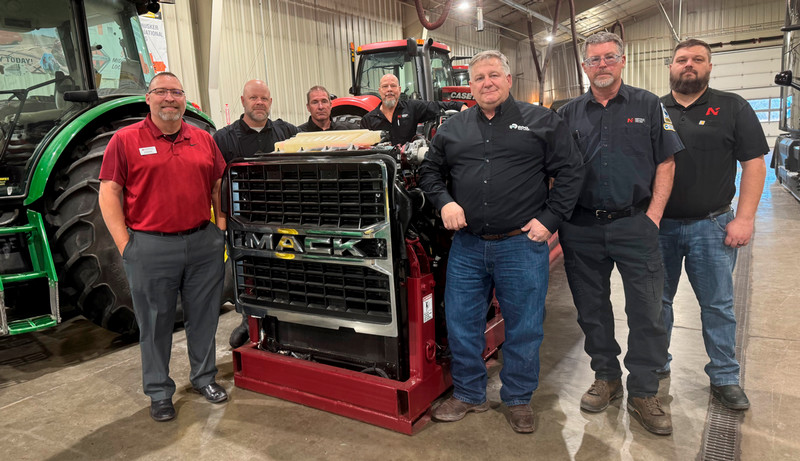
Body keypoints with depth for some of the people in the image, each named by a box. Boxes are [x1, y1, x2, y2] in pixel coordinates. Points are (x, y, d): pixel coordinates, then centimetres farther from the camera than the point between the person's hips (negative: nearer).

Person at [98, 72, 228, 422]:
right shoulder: (125, 140, 0)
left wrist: (221, 222, 7)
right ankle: (159, 392, 24)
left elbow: (218, 185, 18)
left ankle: (204, 377, 32)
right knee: (156, 323, 8)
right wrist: (125, 244, -9)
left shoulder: (203, 139, 10)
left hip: (204, 243, 3)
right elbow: (109, 193, -3)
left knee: (203, 316, 13)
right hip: (151, 246, -3)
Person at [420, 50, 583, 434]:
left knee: (523, 327, 8)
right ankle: (468, 394, 30)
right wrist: (444, 202, -1)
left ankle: (518, 399, 29)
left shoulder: (541, 121, 4)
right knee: (461, 323, 9)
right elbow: (430, 171, 17)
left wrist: (549, 219, -7)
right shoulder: (452, 128, 11)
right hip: (467, 245, 3)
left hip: (522, 244, -2)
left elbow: (570, 171, 1)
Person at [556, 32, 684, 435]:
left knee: (646, 311, 0)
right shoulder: (569, 114, 10)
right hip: (581, 229, 2)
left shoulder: (648, 106, 6)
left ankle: (643, 393, 14)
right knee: (591, 308, 11)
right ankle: (606, 376, 29)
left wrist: (653, 215, -6)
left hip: (635, 224, -2)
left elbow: (665, 162, 3)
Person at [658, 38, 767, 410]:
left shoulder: (732, 107, 1)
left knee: (718, 305, 7)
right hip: (658, 225, 2)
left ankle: (725, 378, 22)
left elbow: (753, 163, -1)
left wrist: (745, 218, -9)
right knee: (657, 300, 12)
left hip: (711, 226, -1)